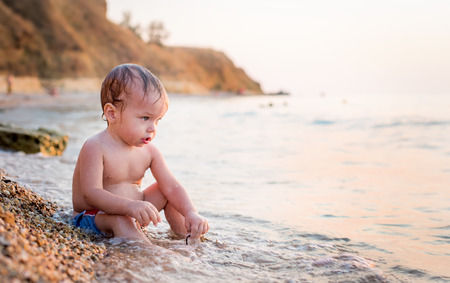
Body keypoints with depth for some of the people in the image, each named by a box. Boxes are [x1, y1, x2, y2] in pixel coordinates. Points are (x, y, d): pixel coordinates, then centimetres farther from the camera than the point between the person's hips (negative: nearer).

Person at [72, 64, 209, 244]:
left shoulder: (149, 152, -2)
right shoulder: (95, 148, -22)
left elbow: (172, 187, -5)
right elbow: (91, 194, -31)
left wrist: (191, 214, -25)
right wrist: (130, 206, -48)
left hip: (132, 213, 7)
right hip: (93, 217, -7)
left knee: (165, 191, 2)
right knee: (120, 220, -36)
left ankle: (186, 236, 10)